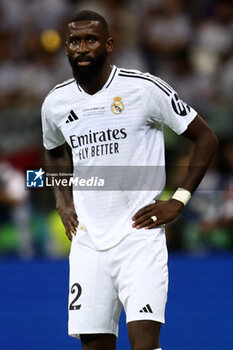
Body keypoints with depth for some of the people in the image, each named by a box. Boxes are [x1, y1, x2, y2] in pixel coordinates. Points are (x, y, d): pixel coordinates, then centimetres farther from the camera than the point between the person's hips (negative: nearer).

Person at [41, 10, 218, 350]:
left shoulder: (145, 89, -7)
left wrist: (179, 200, -5)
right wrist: (63, 204, 13)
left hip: (140, 236, -4)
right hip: (88, 242, 4)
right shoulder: (56, 102, 7)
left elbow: (206, 138, 0)